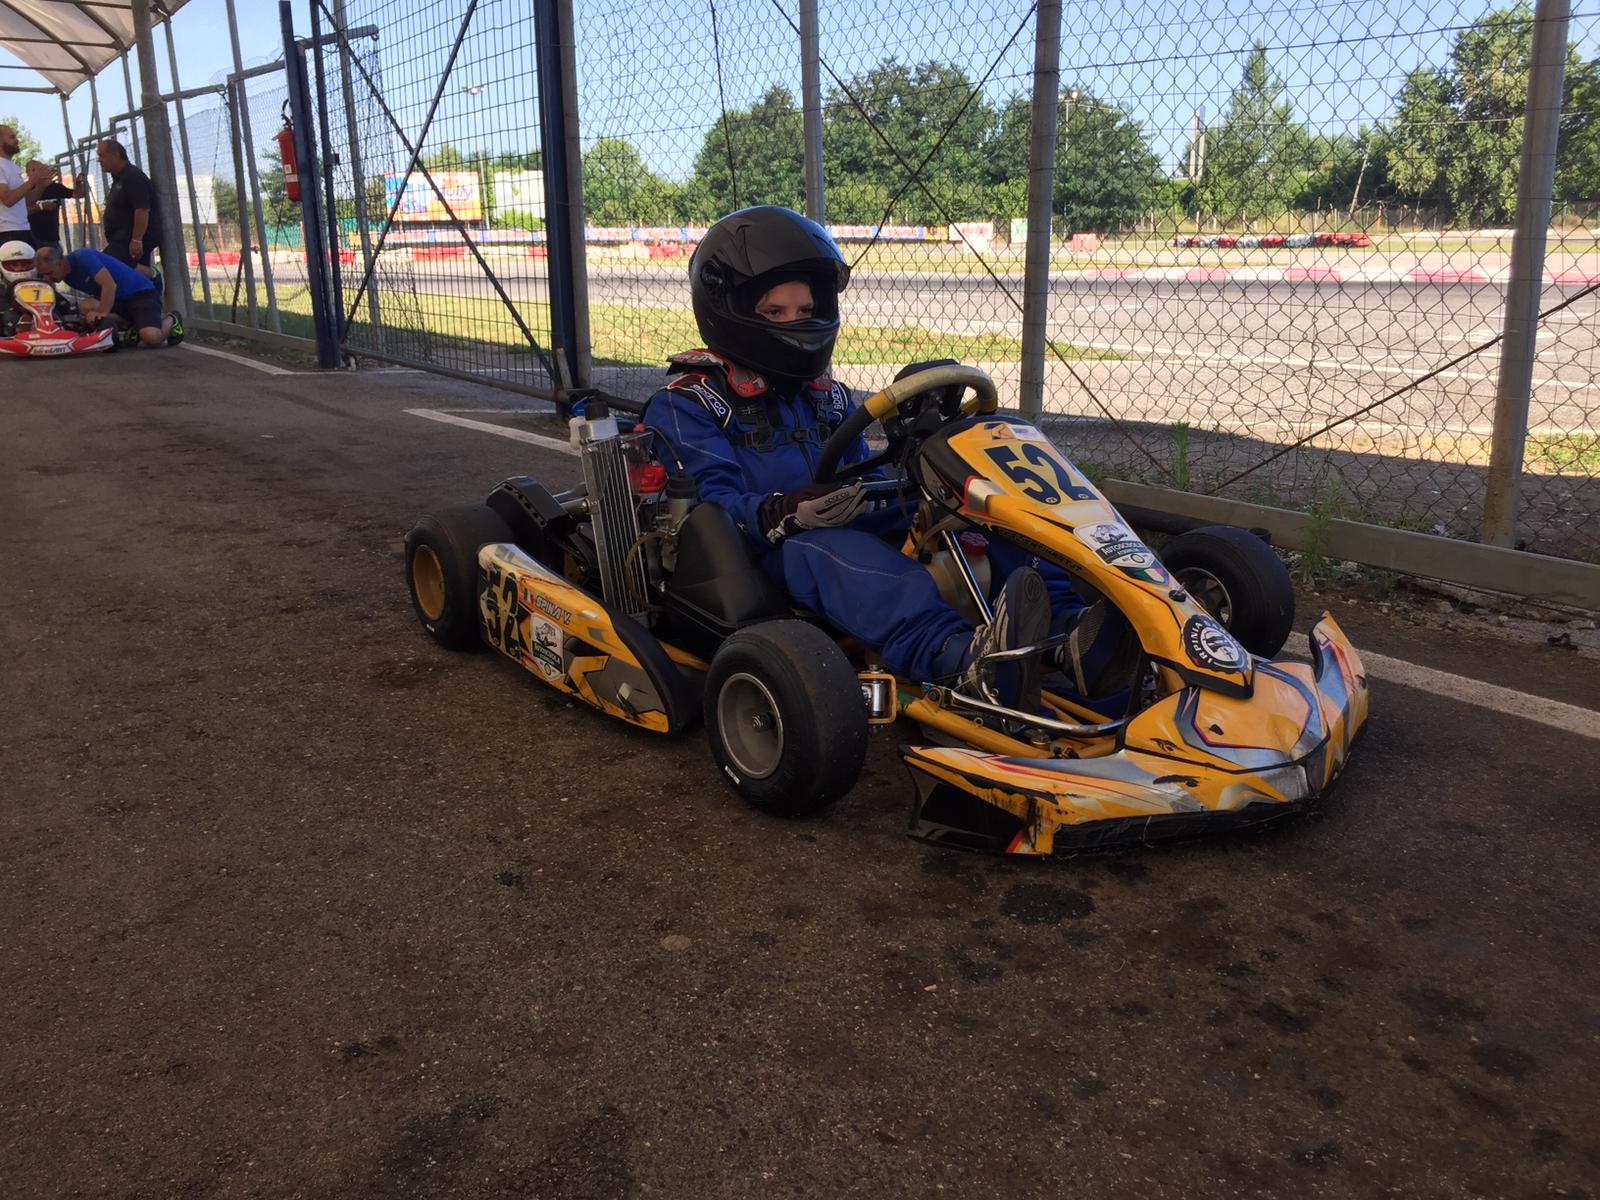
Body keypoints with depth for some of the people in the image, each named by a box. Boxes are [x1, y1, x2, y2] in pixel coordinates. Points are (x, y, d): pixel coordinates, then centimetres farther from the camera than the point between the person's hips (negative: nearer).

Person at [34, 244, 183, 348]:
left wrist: (102, 313, -33)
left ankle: (170, 321, 5)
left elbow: (110, 285, -28)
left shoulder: (83, 258, -19)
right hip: (118, 300, 8)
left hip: (141, 293, -8)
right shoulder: (67, 275, 8)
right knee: (84, 307, -18)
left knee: (151, 337, -32)